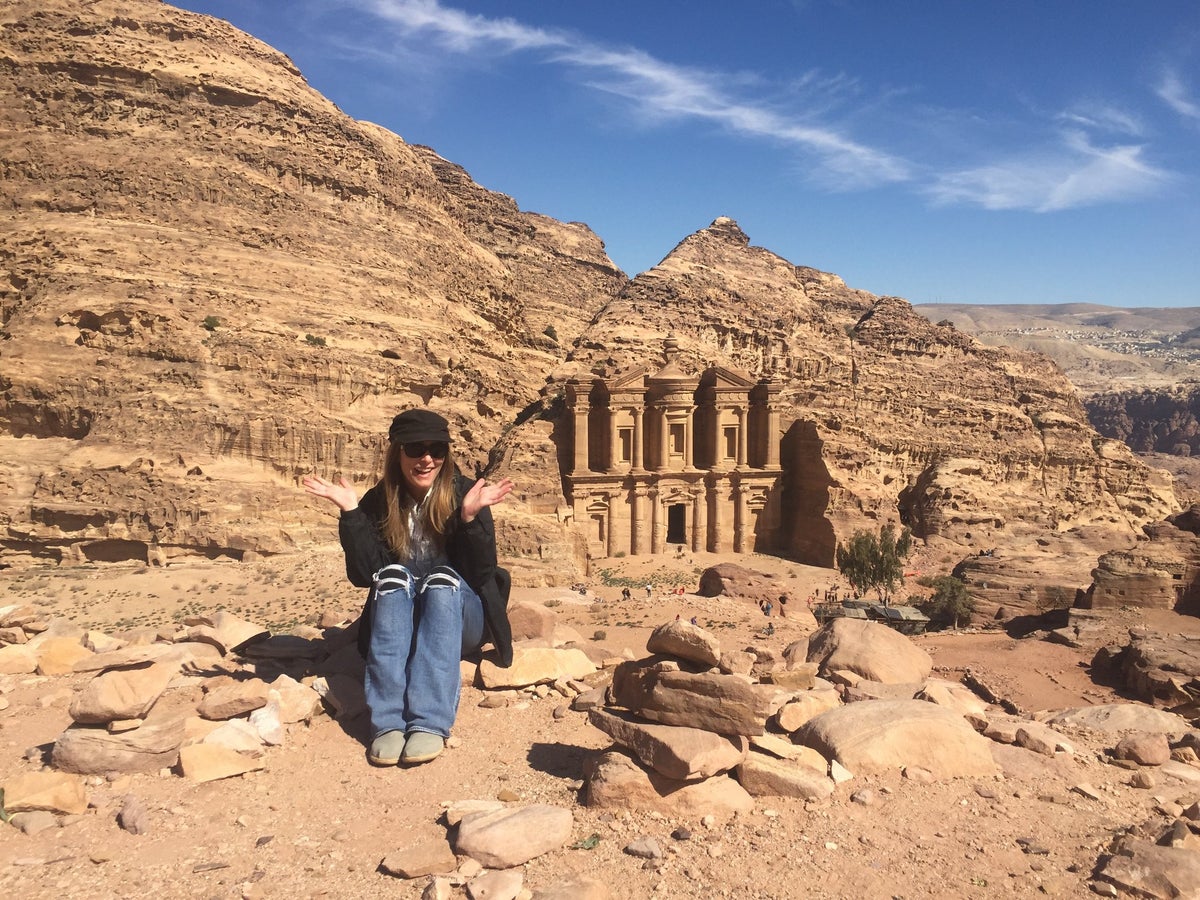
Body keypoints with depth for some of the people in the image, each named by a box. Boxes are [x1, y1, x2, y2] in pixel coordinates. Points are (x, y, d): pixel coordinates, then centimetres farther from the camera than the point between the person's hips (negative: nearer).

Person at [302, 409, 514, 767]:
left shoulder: (464, 494, -9)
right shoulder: (379, 502, -3)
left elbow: (481, 573, -16)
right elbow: (363, 575, -11)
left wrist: (470, 515, -32)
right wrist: (350, 513, -21)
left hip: (459, 620, -1)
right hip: (397, 627, 2)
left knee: (443, 577, -31)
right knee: (393, 575, -29)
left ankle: (430, 724, -42)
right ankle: (388, 724, -40)